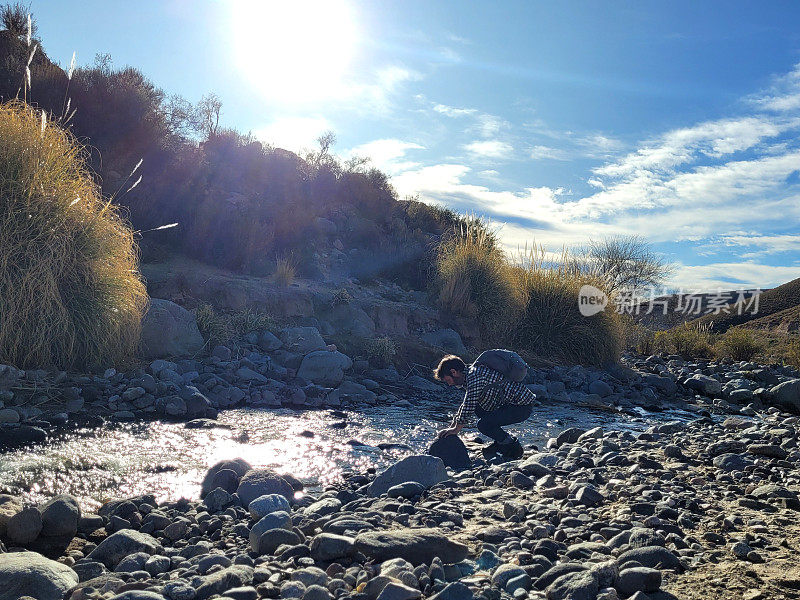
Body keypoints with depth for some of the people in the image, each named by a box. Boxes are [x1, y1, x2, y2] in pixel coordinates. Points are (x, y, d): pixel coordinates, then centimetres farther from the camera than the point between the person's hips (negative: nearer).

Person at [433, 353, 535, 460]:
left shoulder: (474, 376, -19)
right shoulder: (470, 376, 13)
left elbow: (468, 407, -19)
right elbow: (465, 405, 23)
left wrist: (456, 430, -7)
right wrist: (450, 428, 21)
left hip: (523, 406, -10)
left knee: (483, 424, -20)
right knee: (477, 408, 16)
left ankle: (513, 446, 1)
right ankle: (502, 441, 18)